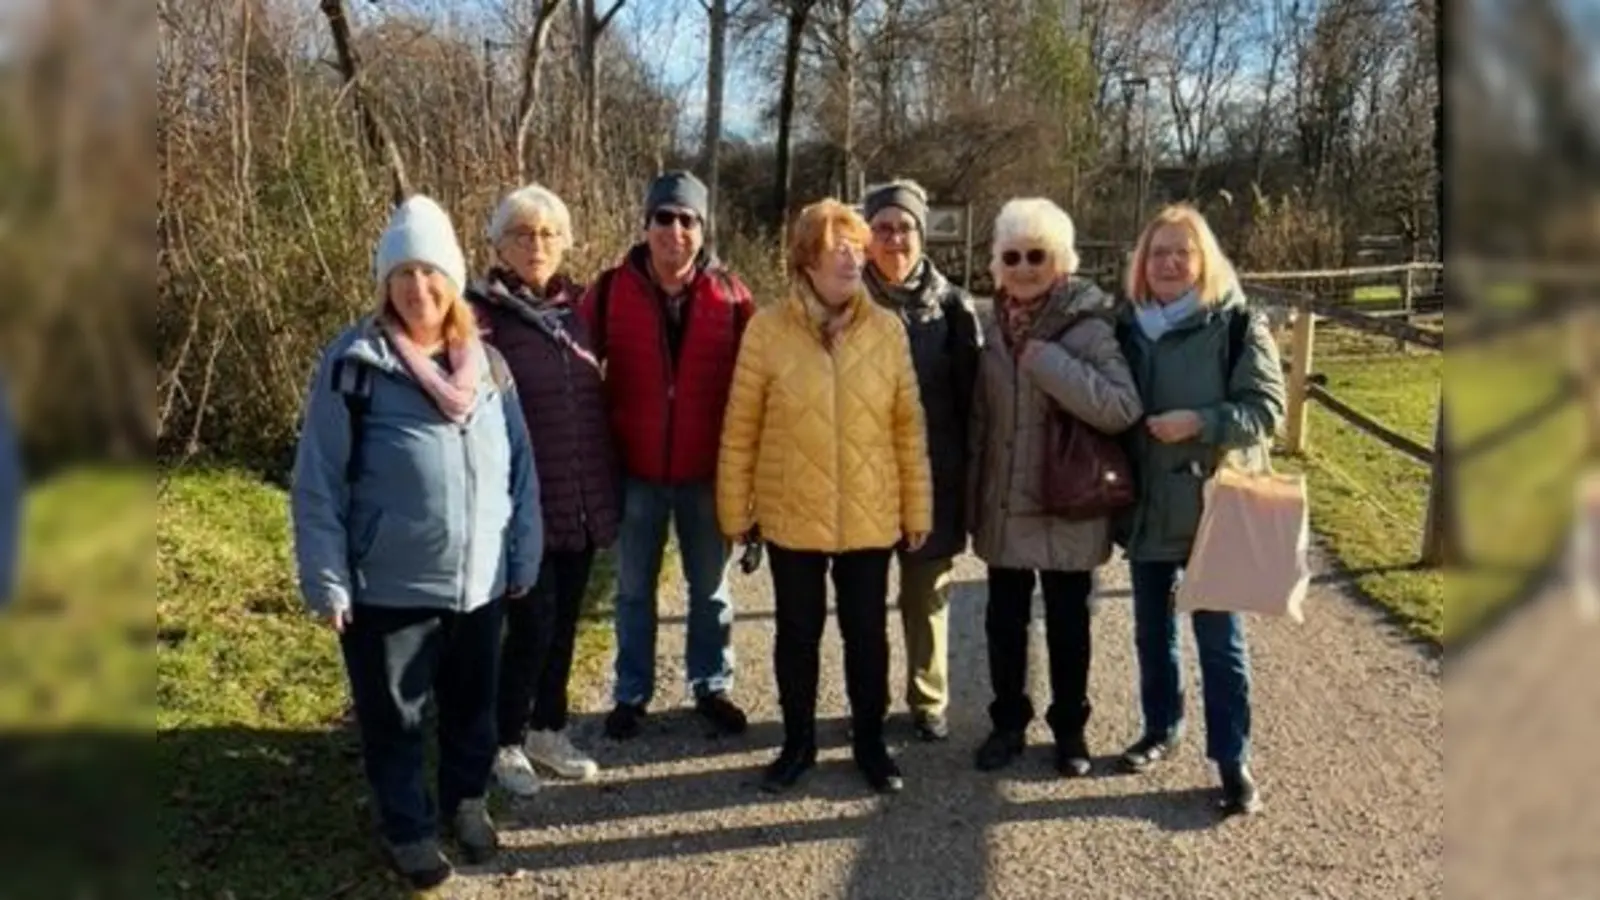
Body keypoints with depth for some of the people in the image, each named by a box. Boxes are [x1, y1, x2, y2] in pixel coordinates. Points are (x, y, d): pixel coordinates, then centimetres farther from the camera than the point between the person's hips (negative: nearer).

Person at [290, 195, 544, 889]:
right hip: (388, 587, -3)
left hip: (479, 581, 4)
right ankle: (407, 825, 34)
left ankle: (467, 798, 44)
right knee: (393, 716, 13)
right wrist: (326, 581, -10)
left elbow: (520, 466, 6)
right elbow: (317, 484, -8)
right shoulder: (354, 363, -10)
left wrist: (523, 556, 5)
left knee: (473, 704, 20)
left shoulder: (487, 363, 2)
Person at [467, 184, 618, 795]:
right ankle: (506, 742, 20)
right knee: (532, 626, -1)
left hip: (582, 502, 6)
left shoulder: (576, 307, 9)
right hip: (523, 505, -5)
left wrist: (607, 490, 14)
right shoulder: (482, 313, -8)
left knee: (564, 622, 14)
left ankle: (548, 730, 32)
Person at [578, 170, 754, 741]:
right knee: (634, 588, 13)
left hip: (708, 471, 0)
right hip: (636, 470, 0)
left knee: (710, 586, 15)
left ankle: (712, 686, 31)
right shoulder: (611, 290, -5)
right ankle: (631, 693, 28)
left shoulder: (730, 295, -4)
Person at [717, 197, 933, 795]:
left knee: (867, 633, 13)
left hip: (870, 515, 1)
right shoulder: (768, 328, -7)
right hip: (791, 515, -1)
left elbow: (909, 426, 2)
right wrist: (734, 507, -1)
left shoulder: (887, 329, -2)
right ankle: (798, 742, 32)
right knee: (797, 632, 14)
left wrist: (918, 506, 3)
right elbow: (740, 427, -3)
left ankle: (870, 741, 32)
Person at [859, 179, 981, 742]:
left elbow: (968, 394, 2)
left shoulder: (951, 306, 1)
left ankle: (929, 700, 26)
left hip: (933, 475, 0)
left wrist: (966, 472, -1)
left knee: (927, 592, 10)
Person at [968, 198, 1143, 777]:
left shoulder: (1087, 326, -13)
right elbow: (981, 417, 9)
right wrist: (973, 498, 8)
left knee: (1067, 624, 12)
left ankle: (1069, 728, 29)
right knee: (1004, 621, 14)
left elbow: (1123, 408, -26)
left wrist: (1046, 360, -27)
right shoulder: (997, 326, 4)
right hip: (1003, 506, 5)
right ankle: (1008, 722, 31)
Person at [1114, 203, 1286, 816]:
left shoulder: (1237, 324, -7)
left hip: (1213, 508, -4)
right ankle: (1161, 729, 34)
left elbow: (1267, 408, -11)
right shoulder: (1127, 326, 5)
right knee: (1151, 631, 16)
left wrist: (1200, 423, -24)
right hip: (1146, 507, 4)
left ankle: (1232, 759, 14)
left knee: (1219, 638, 2)